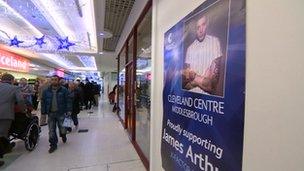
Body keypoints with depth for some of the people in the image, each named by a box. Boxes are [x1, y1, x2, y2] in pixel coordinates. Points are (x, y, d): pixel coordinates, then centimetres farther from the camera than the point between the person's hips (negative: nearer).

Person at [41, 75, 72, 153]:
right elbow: (43, 102, 7)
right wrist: (43, 112, 3)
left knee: (62, 128, 8)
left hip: (61, 113, -2)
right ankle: (53, 144, 23)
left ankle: (63, 136, 41)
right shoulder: (46, 91, 4)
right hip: (50, 113, 3)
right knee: (51, 130, 8)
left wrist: (68, 110, -11)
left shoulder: (64, 90, -4)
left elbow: (68, 101, -5)